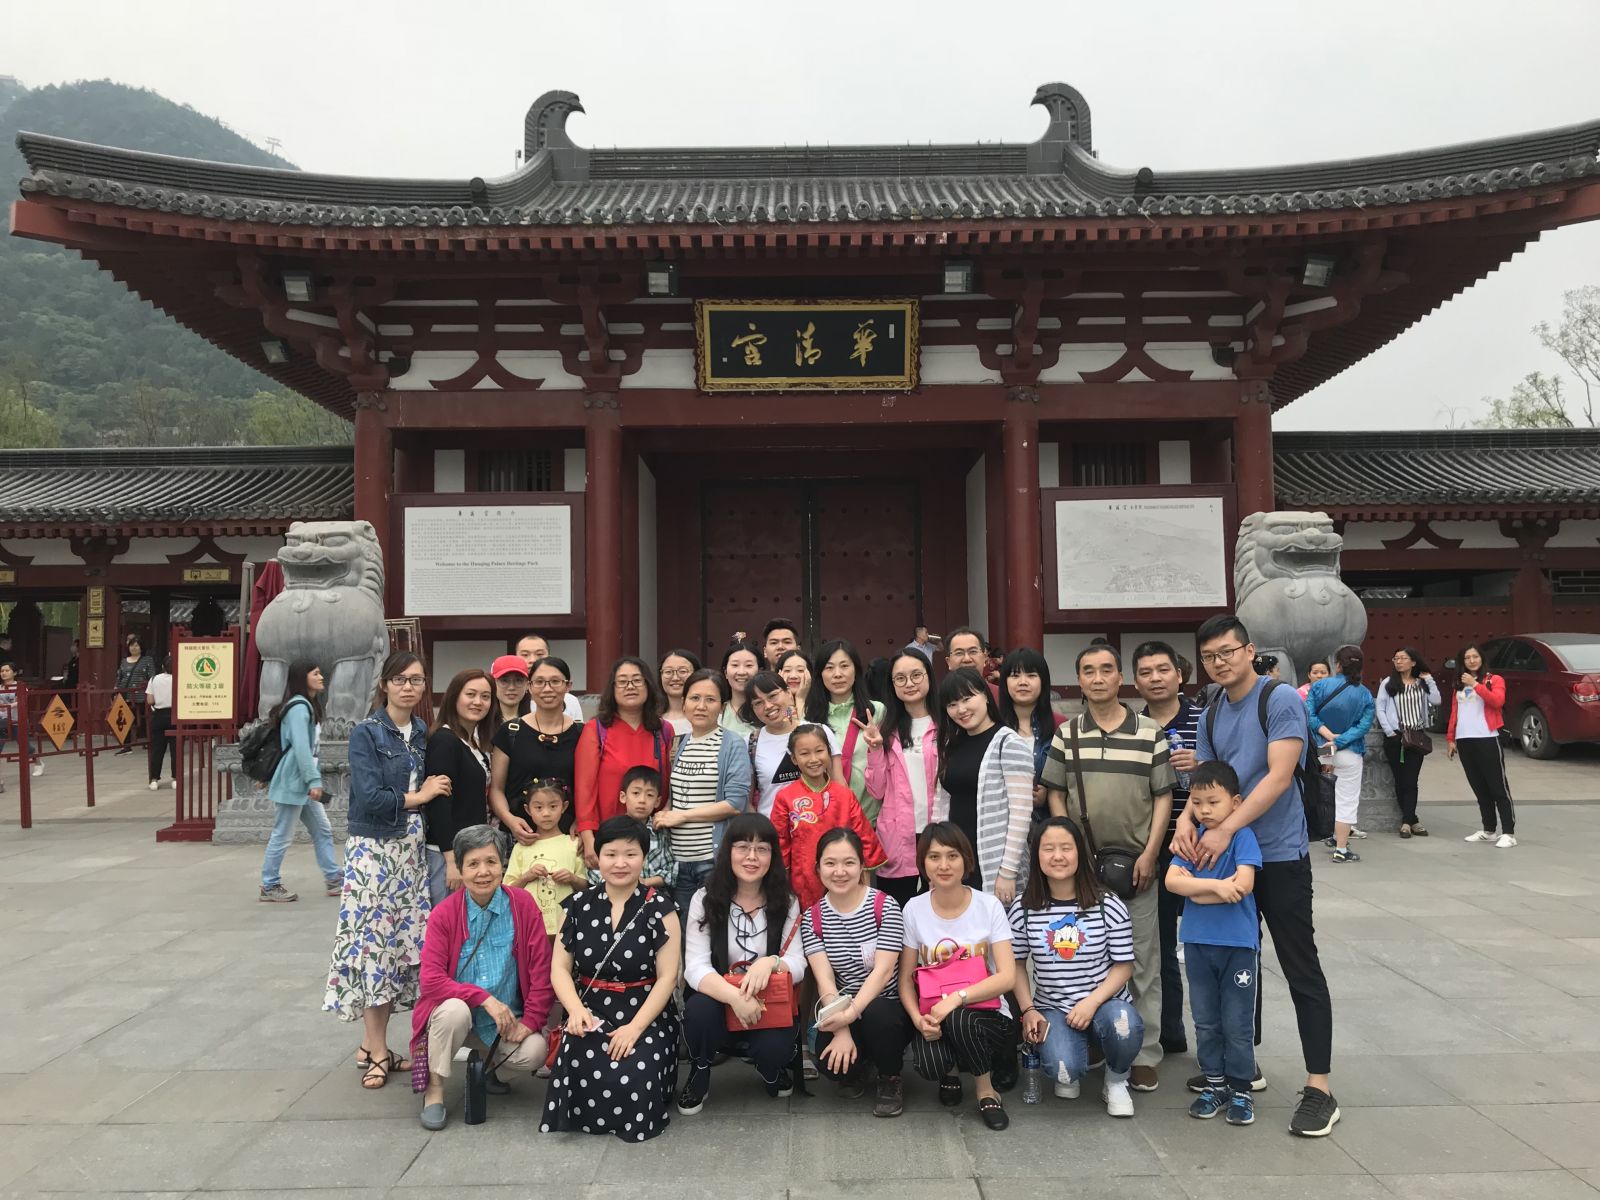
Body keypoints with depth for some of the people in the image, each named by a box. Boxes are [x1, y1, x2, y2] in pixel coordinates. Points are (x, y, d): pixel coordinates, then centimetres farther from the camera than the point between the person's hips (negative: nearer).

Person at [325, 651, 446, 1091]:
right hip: (374, 850, -6)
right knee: (374, 942, -4)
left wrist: (434, 791, -1)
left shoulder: (424, 734, 10)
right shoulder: (366, 734, -7)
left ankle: (373, 1044, 19)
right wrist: (418, 797, -8)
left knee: (403, 942, 7)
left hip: (412, 850, 6)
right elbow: (369, 797, -15)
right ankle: (377, 1054, 5)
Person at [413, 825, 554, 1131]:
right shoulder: (443, 915, -9)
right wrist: (485, 998, -25)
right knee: (455, 1009, -34)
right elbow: (431, 980, -16)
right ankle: (435, 1086, -8)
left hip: (507, 1017, 1)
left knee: (534, 1051, -25)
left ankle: (487, 1062, 11)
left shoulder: (522, 904, -7)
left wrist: (531, 1021, -13)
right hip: (456, 1012, -1)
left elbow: (540, 968, -7)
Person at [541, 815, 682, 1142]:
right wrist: (576, 1010, -16)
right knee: (581, 1074, -28)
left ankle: (633, 1119, 7)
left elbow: (667, 976, -6)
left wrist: (635, 1027, -17)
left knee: (633, 1078, -28)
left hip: (645, 1017, -2)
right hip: (591, 1014, 2)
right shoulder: (577, 906, 6)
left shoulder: (659, 908, -2)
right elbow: (560, 968, 4)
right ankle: (586, 1115, 5)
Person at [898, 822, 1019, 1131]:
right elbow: (906, 978, 1)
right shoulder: (914, 909, -3)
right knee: (929, 1064, -31)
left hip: (986, 1013, -1)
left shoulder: (989, 906, -7)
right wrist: (919, 1019, -19)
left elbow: (1007, 977, -13)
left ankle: (986, 1090, -5)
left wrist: (956, 998, -25)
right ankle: (950, 1071, 10)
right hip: (934, 1017, 1)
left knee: (959, 1021, -36)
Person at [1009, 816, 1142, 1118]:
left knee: (1125, 1028, -37)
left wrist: (1092, 1002, -17)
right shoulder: (1023, 908, -3)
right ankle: (1068, 1074, 13)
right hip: (1052, 1008, 0)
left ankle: (1116, 1081, 0)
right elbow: (1017, 964, 7)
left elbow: (1124, 965, -3)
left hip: (1105, 1001, 0)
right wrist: (1028, 1010, -5)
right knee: (1064, 1071, -30)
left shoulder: (1108, 905, -7)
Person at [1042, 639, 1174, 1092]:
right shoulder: (1066, 735, 4)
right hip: (1081, 862, 2)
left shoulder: (1150, 732, 0)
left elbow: (1163, 796, 1)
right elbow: (1055, 794, 6)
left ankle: (1144, 1055, 12)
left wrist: (1149, 854, -7)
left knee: (1142, 961, 4)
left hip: (1136, 862, -1)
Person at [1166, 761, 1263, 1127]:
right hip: (1198, 943, 4)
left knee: (1237, 1024, 6)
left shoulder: (1242, 836, -10)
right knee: (1206, 1021, 14)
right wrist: (1215, 885, -21)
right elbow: (1172, 880, -9)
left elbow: (1243, 885, -21)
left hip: (1238, 944, -4)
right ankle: (1215, 1084, 27)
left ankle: (1241, 1090, 21)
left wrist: (1194, 887, -14)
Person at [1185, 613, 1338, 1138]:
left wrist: (1226, 829, -25)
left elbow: (1279, 776, -20)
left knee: (1301, 970, -2)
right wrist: (1186, 820, -12)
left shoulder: (1280, 700, -11)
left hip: (1279, 855, -7)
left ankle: (1319, 1088, 3)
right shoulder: (1211, 716, 10)